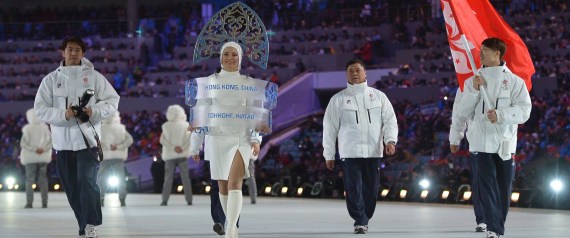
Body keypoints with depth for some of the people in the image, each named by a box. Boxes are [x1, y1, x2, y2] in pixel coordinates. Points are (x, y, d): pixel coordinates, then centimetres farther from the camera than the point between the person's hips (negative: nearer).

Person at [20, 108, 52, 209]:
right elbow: (50, 141, 0)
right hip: (43, 157, 3)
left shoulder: (28, 129, -13)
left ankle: (29, 202, -4)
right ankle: (44, 202, 5)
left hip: (30, 158, -3)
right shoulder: (44, 128, -2)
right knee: (43, 179, 9)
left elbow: (23, 143, -14)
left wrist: (34, 149, -12)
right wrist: (44, 149, -8)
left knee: (29, 179, 3)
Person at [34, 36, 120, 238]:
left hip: (88, 139, -2)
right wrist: (63, 114, -15)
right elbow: (40, 108, 2)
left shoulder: (94, 77, 3)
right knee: (72, 187, 6)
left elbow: (112, 101, 4)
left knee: (87, 181, -17)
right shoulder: (51, 79, 5)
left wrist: (94, 112, -14)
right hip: (63, 141, 2)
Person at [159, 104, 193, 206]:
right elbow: (190, 138, -9)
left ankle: (165, 200, -6)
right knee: (185, 178, 3)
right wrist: (183, 148, -13)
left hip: (170, 155, 0)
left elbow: (162, 140, -7)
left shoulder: (166, 126, -1)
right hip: (182, 155, 0)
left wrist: (173, 148, -11)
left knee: (168, 178, 3)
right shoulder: (185, 125, -1)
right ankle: (189, 200, -2)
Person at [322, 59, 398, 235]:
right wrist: (329, 154, 5)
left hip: (373, 152, 2)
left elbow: (389, 119, 7)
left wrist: (390, 140, -10)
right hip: (350, 152, -2)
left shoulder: (378, 96, 10)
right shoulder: (338, 99, 6)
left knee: (371, 189, 3)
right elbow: (330, 127, 7)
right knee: (354, 189, -10)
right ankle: (360, 222, -6)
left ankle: (364, 218, 17)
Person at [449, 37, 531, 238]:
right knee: (486, 186, -10)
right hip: (481, 142, 0)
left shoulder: (514, 81, 2)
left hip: (505, 143, 0)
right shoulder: (472, 81, 8)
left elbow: (524, 110, -7)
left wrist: (501, 115, -18)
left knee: (503, 189, 5)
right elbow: (461, 111, 9)